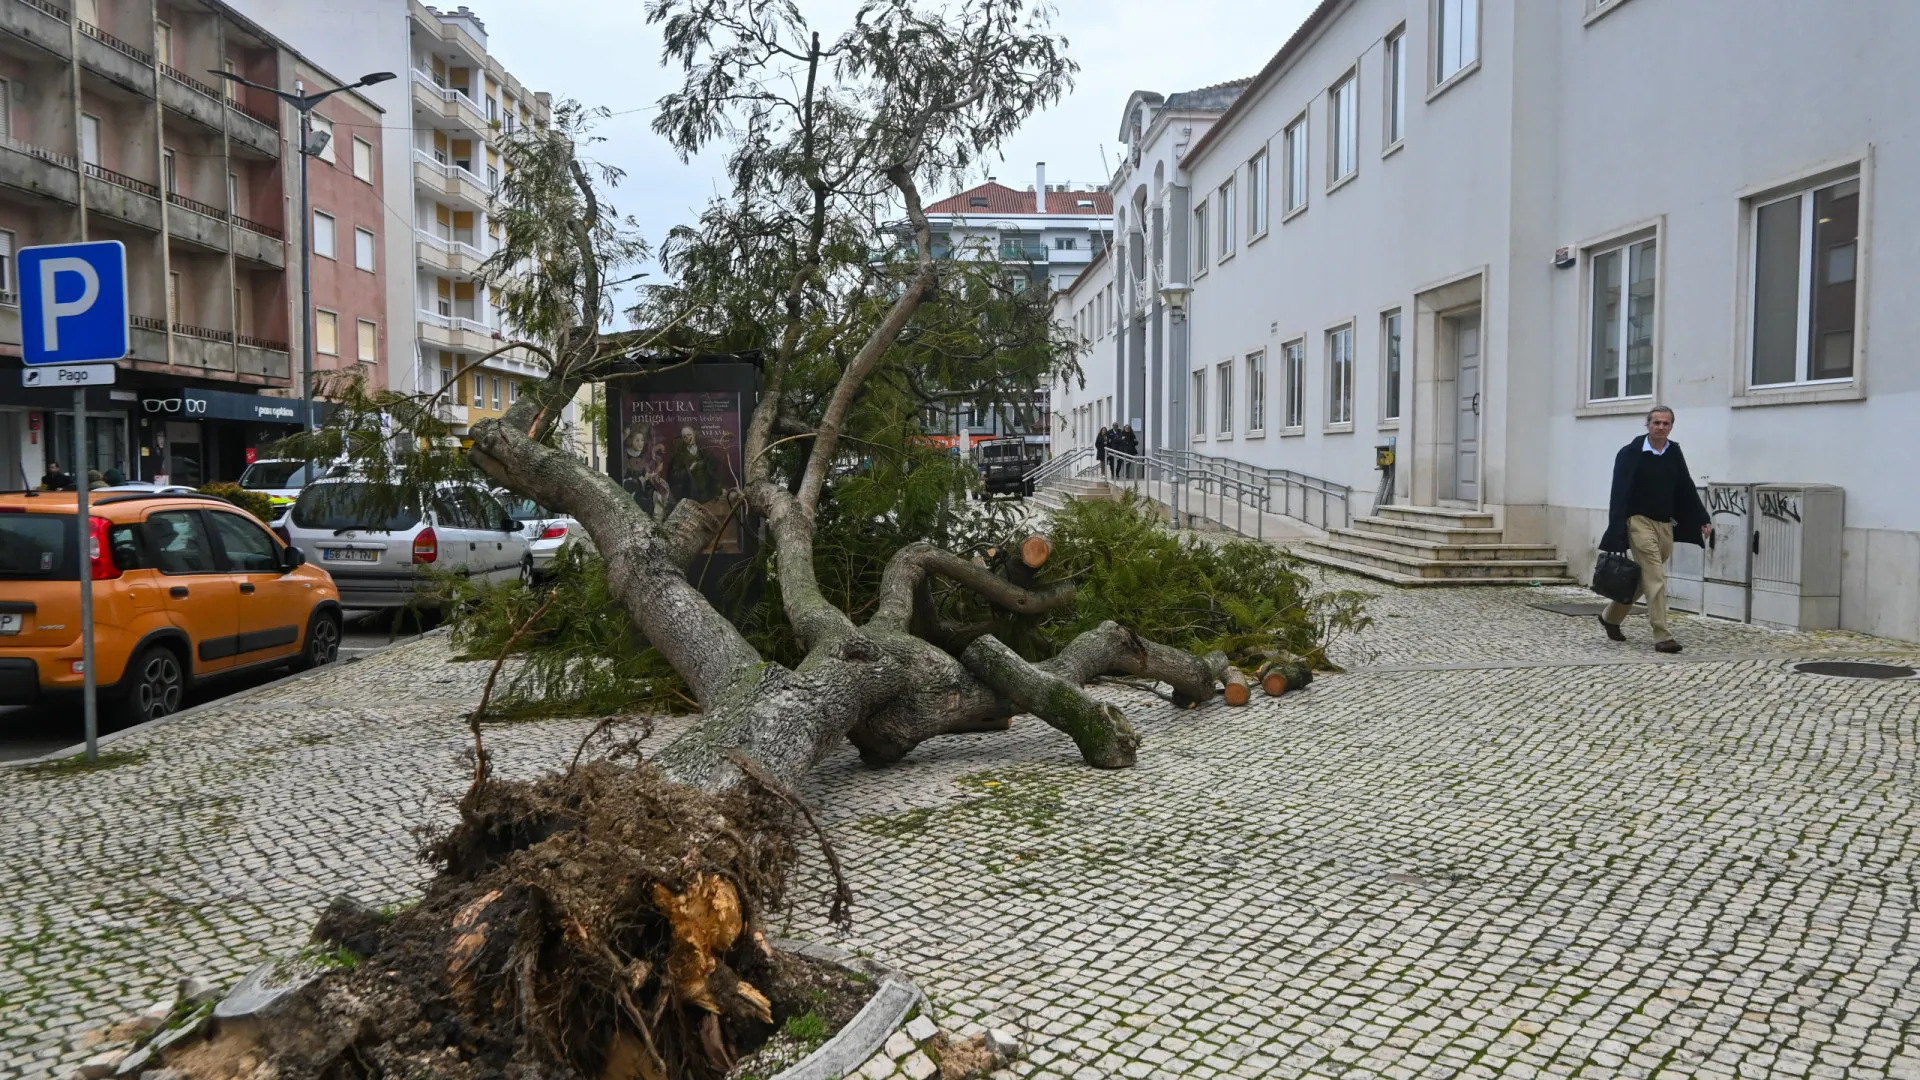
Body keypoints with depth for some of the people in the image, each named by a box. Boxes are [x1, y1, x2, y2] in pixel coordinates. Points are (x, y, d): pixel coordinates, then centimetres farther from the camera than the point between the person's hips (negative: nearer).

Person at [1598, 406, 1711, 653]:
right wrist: (1617, 530, -18)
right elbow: (1620, 492, -12)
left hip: (1664, 524, 6)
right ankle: (1662, 636, -9)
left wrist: (1703, 519, 5)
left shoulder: (1675, 453, 7)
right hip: (1640, 521, -6)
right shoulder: (1630, 453, -8)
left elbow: (1686, 490, 12)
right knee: (1656, 577, -11)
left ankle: (1611, 617, 32)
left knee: (1643, 577, 14)